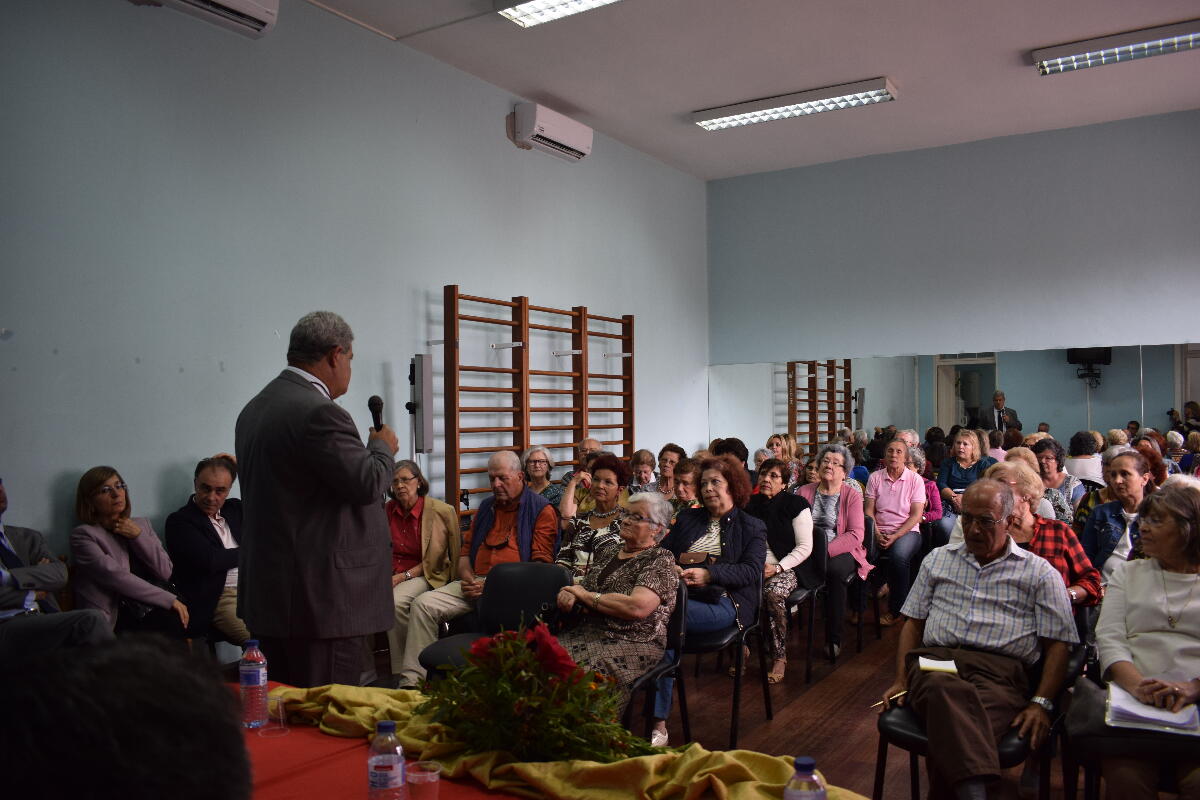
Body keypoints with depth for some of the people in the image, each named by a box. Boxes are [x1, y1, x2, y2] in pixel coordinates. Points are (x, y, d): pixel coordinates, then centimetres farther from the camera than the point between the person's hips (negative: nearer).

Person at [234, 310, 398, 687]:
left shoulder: (254, 408, 12)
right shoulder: (319, 413, -19)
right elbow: (368, 483, -17)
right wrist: (383, 447, 1)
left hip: (266, 590, 10)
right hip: (323, 596, -10)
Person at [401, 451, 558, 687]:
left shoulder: (542, 509, 2)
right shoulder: (486, 507, 24)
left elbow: (541, 564, -6)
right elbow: (465, 550, 28)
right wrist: (467, 577, 3)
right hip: (476, 583, 7)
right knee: (423, 603, -13)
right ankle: (412, 679, -12)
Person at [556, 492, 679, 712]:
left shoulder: (661, 560, -4)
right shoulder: (610, 549, 18)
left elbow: (638, 607, -19)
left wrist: (587, 595, -9)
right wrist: (569, 593, -1)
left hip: (633, 643, -6)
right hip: (589, 632, 7)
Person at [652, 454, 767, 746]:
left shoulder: (752, 528, 14)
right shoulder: (687, 518, 25)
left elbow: (752, 570, -3)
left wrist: (708, 574, -18)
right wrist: (669, 569, -10)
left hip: (722, 603, -3)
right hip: (680, 594, 4)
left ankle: (658, 724, -26)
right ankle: (658, 723, -29)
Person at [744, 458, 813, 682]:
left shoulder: (796, 505, -1)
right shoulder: (750, 505, 12)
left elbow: (805, 547, -4)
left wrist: (777, 568, -15)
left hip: (786, 568, -3)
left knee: (773, 593, -36)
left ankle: (780, 658, -18)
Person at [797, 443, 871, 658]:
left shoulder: (852, 495, 5)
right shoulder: (805, 492, 12)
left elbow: (856, 534, -6)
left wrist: (828, 550, -17)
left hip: (841, 552, -1)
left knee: (835, 569, -35)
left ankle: (833, 639, -23)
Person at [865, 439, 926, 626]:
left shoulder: (915, 480, 2)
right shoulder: (875, 477, 8)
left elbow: (916, 515, -3)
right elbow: (869, 510, 5)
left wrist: (895, 536, -15)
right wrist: (877, 535, -11)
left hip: (907, 531, -2)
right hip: (879, 532, 2)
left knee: (899, 556, -35)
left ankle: (895, 610, -15)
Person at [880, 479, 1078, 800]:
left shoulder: (1040, 573, 16)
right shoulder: (937, 560, 25)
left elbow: (1057, 644, 10)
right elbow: (913, 623, 23)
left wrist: (1041, 702, -6)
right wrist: (901, 680, 8)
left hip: (1000, 670, -1)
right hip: (935, 661, 2)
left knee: (954, 725, -40)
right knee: (945, 690, -40)